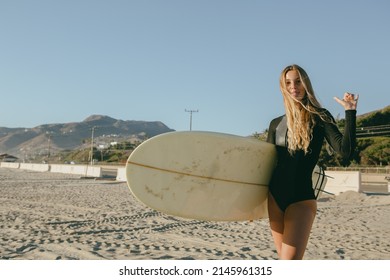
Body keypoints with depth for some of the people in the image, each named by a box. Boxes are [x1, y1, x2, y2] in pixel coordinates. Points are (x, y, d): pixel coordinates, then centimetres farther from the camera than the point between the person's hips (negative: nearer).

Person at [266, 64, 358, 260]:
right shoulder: (276, 124, 10)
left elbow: (346, 150, -13)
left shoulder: (320, 117, 0)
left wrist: (350, 112, -14)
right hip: (274, 196, 4)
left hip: (301, 198, -4)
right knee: (286, 259, 10)